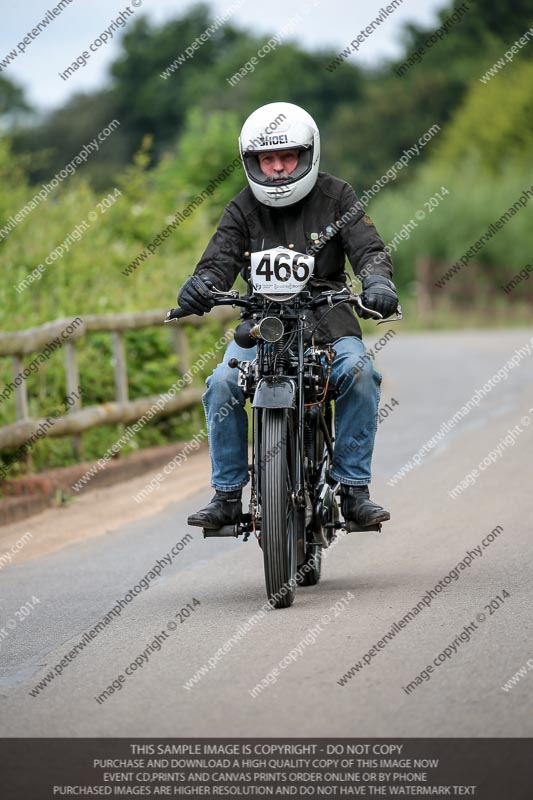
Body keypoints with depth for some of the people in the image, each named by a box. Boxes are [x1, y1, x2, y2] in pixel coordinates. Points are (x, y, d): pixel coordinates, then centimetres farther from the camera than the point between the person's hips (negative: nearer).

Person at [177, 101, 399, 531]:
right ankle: (228, 495, -11)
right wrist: (199, 286, -32)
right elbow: (221, 258, -7)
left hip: (328, 320, -1)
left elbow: (368, 247, -6)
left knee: (359, 373, -30)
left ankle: (353, 489, -19)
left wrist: (377, 281, -30)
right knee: (222, 383, -24)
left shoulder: (336, 197, 3)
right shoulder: (243, 209, 5)